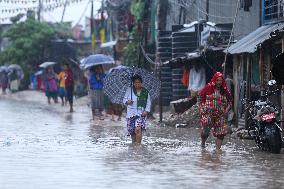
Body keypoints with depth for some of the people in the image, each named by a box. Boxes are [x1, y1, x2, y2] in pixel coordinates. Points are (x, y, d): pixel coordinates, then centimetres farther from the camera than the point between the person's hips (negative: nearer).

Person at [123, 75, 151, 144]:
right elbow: (124, 99, 9)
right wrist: (127, 101, -15)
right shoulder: (129, 90, 5)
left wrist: (146, 111, -5)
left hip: (141, 113, -2)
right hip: (131, 113, 2)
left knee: (138, 129, -20)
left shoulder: (145, 92, 5)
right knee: (131, 131, 7)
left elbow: (148, 102, 9)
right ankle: (134, 143, 29)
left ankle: (138, 144, -18)